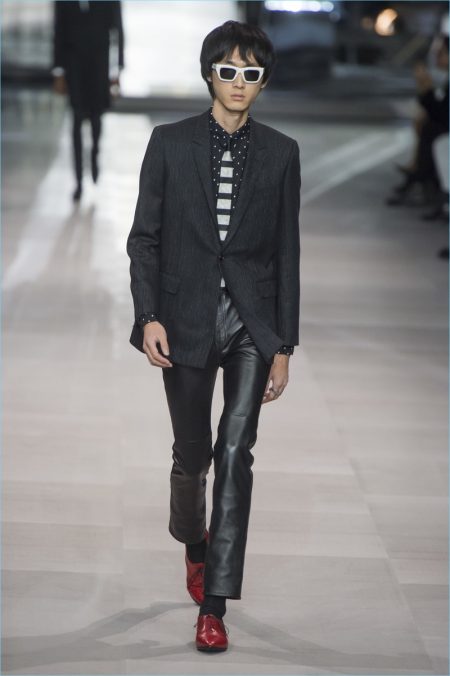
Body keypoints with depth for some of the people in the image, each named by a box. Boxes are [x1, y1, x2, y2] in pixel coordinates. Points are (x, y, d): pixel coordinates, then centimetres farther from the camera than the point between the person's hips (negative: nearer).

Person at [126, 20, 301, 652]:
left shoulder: (280, 153, 4)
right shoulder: (170, 143, 2)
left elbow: (287, 253, 5)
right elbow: (144, 237, 2)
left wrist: (283, 346, 2)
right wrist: (148, 316, -11)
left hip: (253, 322, 0)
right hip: (187, 320, 0)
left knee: (235, 454, -11)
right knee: (192, 454, 10)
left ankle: (214, 605, -8)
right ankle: (194, 541, 43)